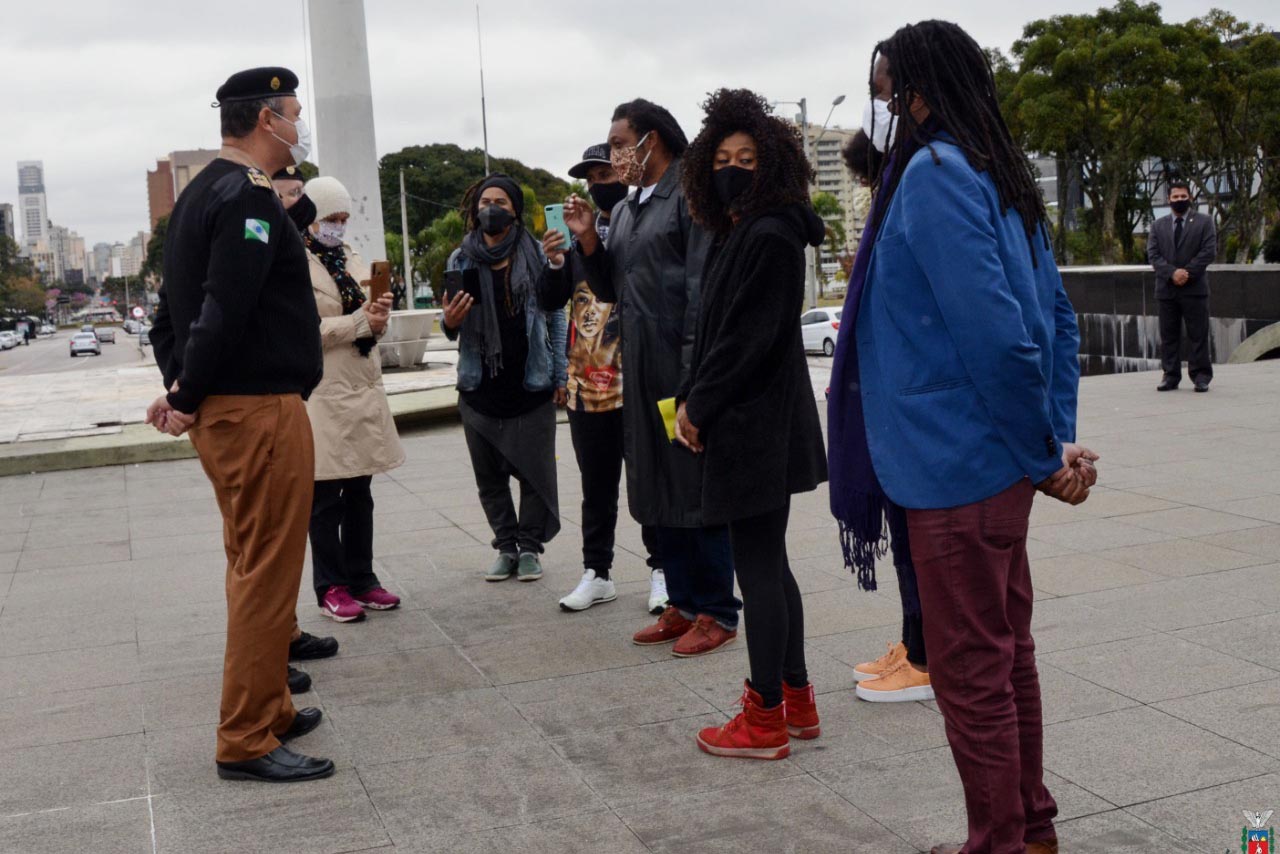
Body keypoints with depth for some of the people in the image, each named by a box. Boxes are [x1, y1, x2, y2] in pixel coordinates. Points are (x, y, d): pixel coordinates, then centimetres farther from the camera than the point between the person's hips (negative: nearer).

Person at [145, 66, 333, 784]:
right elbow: (223, 311, -23)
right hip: (260, 410, -10)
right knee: (268, 574, -4)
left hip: (223, 410, 10)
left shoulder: (201, 193, 17)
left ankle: (268, 707, 29)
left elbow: (175, 302, 16)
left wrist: (181, 387, 10)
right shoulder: (250, 197, -15)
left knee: (255, 568, 17)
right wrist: (189, 399, -13)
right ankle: (247, 742, 3)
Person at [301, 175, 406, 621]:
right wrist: (360, 321, -16)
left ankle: (362, 580, 21)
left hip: (363, 388, 7)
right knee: (326, 498, 1)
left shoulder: (352, 259, 16)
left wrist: (379, 314, -2)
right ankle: (331, 589, 10)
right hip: (322, 395, -7)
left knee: (359, 492, 12)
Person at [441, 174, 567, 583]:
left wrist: (560, 375, -3)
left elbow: (556, 316, 2)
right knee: (489, 475, 8)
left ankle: (529, 546, 13)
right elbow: (454, 329, 10)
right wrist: (450, 322, -14)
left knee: (535, 469, 1)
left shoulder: (537, 256, 0)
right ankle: (506, 546, 20)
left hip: (532, 384, -2)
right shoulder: (461, 260, 6)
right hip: (480, 388, 3)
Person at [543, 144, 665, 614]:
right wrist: (555, 263, -8)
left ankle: (661, 568, 15)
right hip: (586, 379, 5)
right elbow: (553, 301, 12)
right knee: (596, 483, 13)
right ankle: (597, 571, 22)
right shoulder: (578, 231, 12)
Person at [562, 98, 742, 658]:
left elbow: (702, 286, -16)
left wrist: (693, 370, -21)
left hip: (683, 364, -8)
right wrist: (586, 239, 4)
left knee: (698, 485, -2)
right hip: (639, 369, 8)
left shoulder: (690, 196, -8)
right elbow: (610, 290, 19)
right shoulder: (625, 209, 17)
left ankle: (717, 612, 8)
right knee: (657, 490, 12)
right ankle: (683, 604, 22)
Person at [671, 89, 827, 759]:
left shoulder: (769, 238, -16)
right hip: (744, 421, 10)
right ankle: (795, 700, 26)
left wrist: (699, 405, -12)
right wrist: (690, 400, 6)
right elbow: (713, 329, 15)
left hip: (757, 424, -10)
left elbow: (747, 340, -20)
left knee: (757, 566, -3)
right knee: (768, 564, 15)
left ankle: (764, 722, 7)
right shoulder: (739, 234, 14)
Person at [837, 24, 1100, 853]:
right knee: (1007, 655, 19)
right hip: (999, 459, 9)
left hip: (957, 464, -9)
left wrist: (1043, 455, -14)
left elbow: (994, 333, -24)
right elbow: (1057, 318, 12)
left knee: (970, 672, 4)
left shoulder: (934, 172, -16)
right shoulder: (1001, 175, 12)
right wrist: (1059, 443, 6)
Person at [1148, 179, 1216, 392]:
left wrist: (1187, 273, -13)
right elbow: (1153, 254, 3)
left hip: (1195, 287, -2)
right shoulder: (1158, 225, 13)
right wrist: (1172, 273, -13)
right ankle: (1171, 375, 9)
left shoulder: (1204, 222, 6)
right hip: (1166, 288, 3)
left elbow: (1209, 251, -3)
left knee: (1198, 334, -1)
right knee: (1168, 335, 4)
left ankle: (1201, 376, 3)